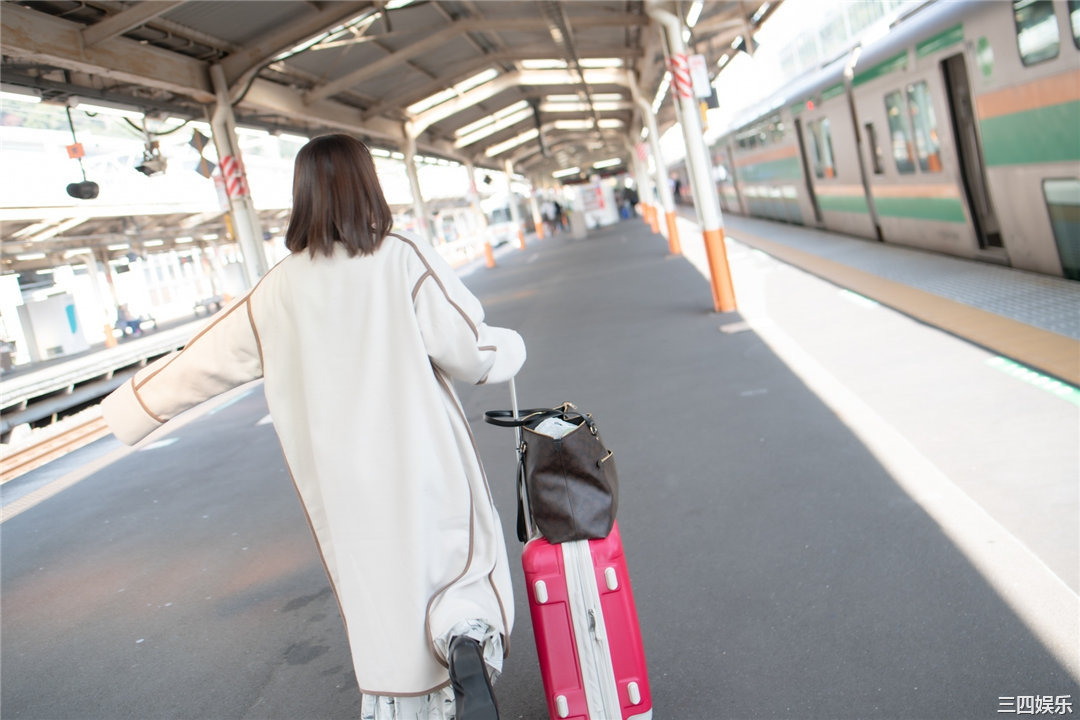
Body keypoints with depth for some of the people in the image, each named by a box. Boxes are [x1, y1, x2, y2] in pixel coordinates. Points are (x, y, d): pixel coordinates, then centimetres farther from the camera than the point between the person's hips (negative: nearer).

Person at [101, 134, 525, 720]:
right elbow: (469, 350, -11)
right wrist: (511, 348, 11)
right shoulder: (404, 261, -9)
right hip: (426, 474, -2)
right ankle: (467, 643, -17)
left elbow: (204, 360, 7)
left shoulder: (278, 290, 1)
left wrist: (129, 408, 21)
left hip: (344, 490, 3)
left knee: (382, 596, 16)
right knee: (464, 567, 11)